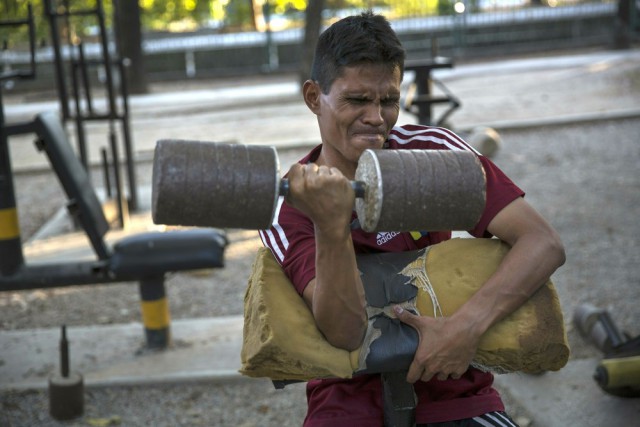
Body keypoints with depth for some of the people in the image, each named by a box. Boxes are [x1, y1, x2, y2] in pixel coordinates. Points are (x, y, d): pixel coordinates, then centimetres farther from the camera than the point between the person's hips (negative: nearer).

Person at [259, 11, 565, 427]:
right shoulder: (286, 208, -7)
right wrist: (332, 230, -33)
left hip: (453, 393, 1)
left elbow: (545, 244, -12)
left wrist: (468, 325, -24)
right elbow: (347, 333, -19)